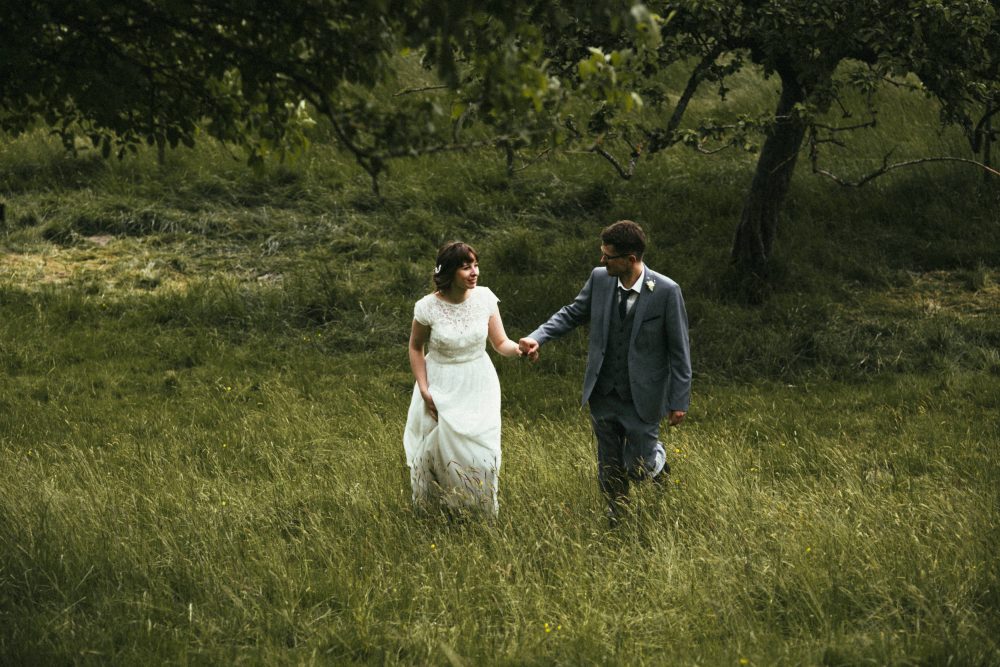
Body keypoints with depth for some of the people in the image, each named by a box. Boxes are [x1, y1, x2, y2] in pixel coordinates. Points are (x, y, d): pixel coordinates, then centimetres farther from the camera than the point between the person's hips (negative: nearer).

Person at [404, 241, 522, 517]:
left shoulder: (484, 297, -11)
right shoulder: (428, 307, -17)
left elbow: (501, 343, -7)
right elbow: (416, 348, -2)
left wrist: (519, 348, -30)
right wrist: (424, 391, -7)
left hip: (478, 387, 2)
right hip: (441, 389, -2)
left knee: (479, 453, 5)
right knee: (438, 452, 7)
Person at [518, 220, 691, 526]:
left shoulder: (666, 291, -18)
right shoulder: (600, 279, -6)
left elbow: (679, 349, -11)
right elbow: (572, 314, 8)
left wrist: (679, 401, -9)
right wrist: (537, 338, -8)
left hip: (641, 397, -4)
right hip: (603, 394, 4)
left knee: (638, 469, 4)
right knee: (610, 469, 13)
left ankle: (657, 456, 38)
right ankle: (615, 521, 33)